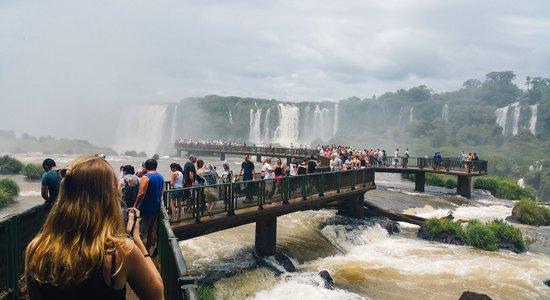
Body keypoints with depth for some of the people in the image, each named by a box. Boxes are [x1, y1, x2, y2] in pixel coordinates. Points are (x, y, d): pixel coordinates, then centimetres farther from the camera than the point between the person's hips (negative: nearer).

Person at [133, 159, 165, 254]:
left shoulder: (146, 177, -17)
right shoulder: (161, 177, 7)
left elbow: (141, 194, -22)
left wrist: (135, 205, -13)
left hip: (146, 208, -7)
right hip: (156, 207, 7)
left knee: (142, 232, 2)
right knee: (152, 230, 14)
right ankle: (148, 250, 22)